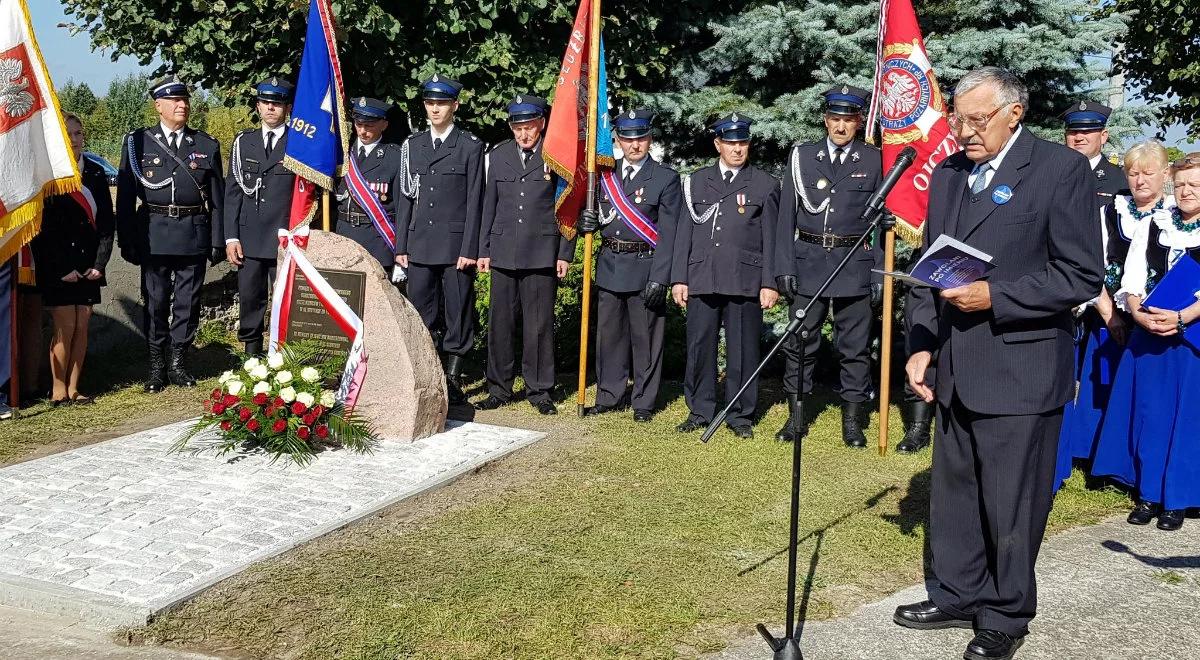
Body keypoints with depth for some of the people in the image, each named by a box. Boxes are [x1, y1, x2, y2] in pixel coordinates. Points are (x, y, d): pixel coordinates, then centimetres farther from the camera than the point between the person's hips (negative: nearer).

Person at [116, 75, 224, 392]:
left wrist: (218, 241, 3)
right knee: (156, 301, 4)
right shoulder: (137, 142, 5)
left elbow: (216, 197, 8)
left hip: (194, 234, 1)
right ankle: (157, 366, 15)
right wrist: (126, 240, -2)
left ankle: (178, 363, 16)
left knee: (187, 301, 4)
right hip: (154, 234, -1)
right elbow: (125, 196, 4)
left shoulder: (207, 145, 8)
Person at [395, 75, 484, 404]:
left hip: (456, 244, -4)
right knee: (421, 313, 5)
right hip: (420, 245, 4)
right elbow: (407, 198, 13)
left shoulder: (471, 146, 0)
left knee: (457, 313, 2)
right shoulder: (413, 145, 12)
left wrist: (469, 249, -10)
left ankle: (453, 381, 11)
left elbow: (474, 202, -4)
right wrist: (401, 245, 7)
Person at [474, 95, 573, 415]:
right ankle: (499, 389, 16)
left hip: (542, 254, -3)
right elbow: (489, 206, 14)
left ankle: (540, 391, 12)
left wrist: (565, 254, -2)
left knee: (539, 325, 1)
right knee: (499, 322, 5)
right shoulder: (497, 156, 10)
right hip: (503, 253, 3)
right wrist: (483, 251, 10)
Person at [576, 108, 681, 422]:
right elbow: (596, 214, 17)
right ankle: (609, 395, 24)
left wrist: (659, 278, -15)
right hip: (609, 267, 4)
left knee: (645, 337, 3)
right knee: (609, 333, 11)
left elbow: (668, 233, -8)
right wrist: (587, 222, -9)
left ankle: (643, 401, 14)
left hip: (645, 268, -4)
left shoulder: (666, 178, -3)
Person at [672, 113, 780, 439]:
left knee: (742, 350, 3)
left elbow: (770, 238, 3)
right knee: (699, 348, 5)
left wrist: (769, 283, -3)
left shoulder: (765, 185, 6)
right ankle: (700, 410, 19)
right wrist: (678, 278, 5)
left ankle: (740, 414, 14)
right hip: (702, 280, 2)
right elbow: (685, 232, 11)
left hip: (745, 283, -2)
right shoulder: (697, 182, 12)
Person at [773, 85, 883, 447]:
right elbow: (787, 215, 5)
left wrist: (880, 272, -1)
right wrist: (784, 267, -1)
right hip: (808, 263, 1)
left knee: (854, 346, 4)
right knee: (799, 342, 5)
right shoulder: (802, 156, 5)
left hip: (855, 265, -1)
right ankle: (796, 416, 16)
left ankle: (853, 420, 14)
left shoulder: (874, 161, 2)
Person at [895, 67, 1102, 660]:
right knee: (952, 495, 15)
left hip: (1020, 372, -6)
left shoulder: (1062, 170, -9)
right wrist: (921, 345, 5)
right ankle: (957, 596, 32)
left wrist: (993, 297, -19)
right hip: (956, 373, 6)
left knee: (1011, 506, 5)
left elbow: (1082, 276, -11)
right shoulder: (947, 174, 10)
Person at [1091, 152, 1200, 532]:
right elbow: (1130, 283, 5)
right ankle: (1149, 494, 15)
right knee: (1148, 413, 6)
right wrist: (1139, 314, -12)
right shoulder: (1151, 227, 8)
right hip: (1148, 336, 3)